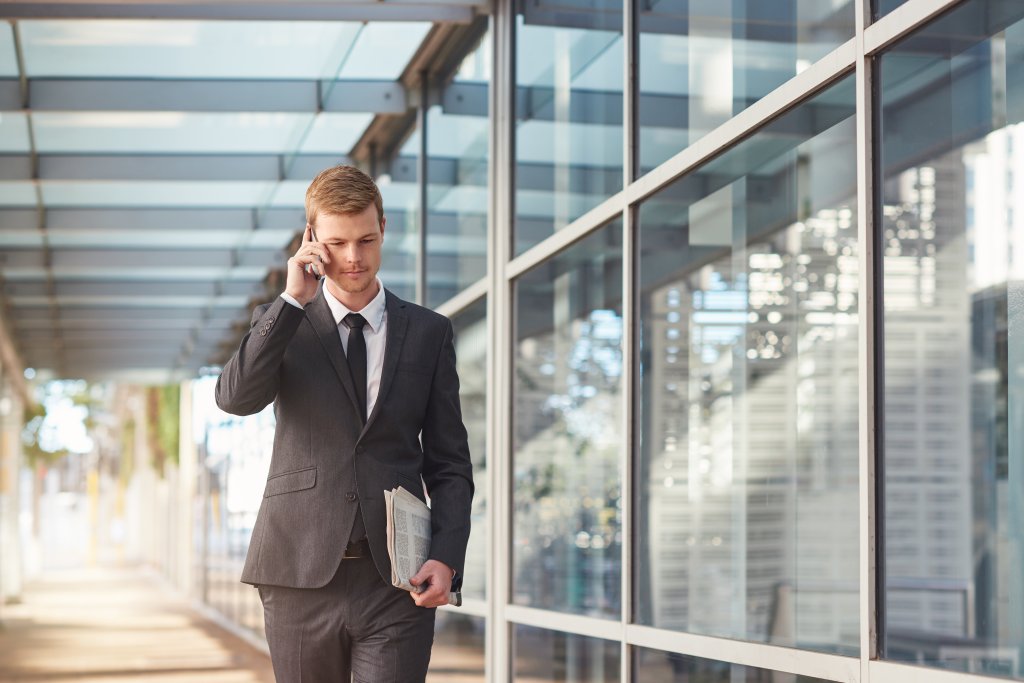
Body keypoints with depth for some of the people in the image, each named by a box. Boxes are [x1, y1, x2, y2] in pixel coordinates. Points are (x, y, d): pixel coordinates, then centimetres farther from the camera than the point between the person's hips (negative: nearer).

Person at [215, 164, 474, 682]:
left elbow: (449, 463, 8)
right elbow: (236, 398, -12)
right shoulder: (280, 323, 8)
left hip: (397, 581, 0)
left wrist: (447, 558, -6)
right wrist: (293, 300, -12)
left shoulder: (429, 332, 9)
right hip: (301, 575, 0)